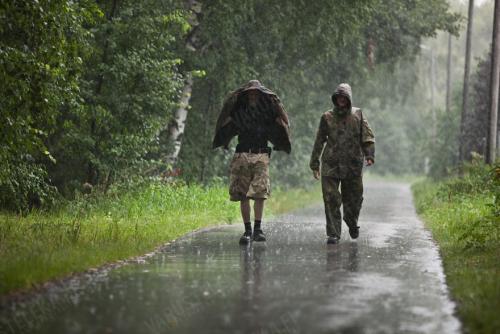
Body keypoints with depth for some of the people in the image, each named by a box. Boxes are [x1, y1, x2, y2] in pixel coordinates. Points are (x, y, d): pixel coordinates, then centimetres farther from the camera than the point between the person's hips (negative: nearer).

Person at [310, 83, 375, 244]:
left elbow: (368, 137, 1)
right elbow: (319, 141, 10)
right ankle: (333, 234, -4)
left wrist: (370, 155, -16)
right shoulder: (327, 117, 5)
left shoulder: (358, 115, 6)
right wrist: (314, 164, 10)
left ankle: (352, 222, 39)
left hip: (353, 166, 1)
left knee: (354, 200, 9)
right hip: (331, 166, -1)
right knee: (331, 200, -9)